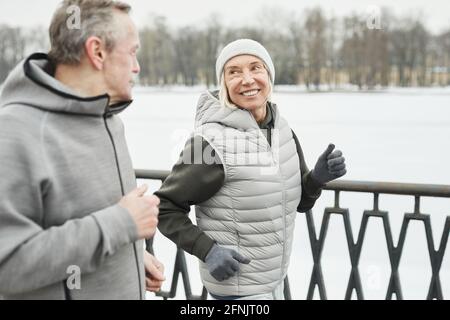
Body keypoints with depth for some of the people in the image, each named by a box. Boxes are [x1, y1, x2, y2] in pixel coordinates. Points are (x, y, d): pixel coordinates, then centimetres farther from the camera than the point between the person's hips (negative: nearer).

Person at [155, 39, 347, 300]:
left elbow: (300, 201, 8)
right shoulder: (212, 140, -20)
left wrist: (318, 177, -10)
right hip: (238, 285, -6)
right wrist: (207, 250, -22)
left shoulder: (282, 129, -1)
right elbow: (164, 208, -12)